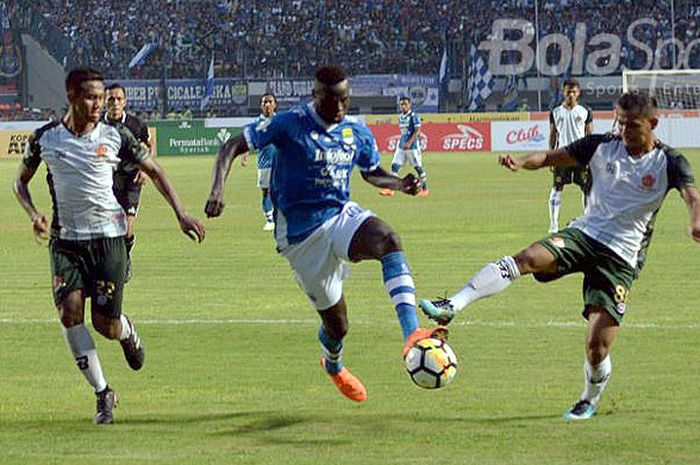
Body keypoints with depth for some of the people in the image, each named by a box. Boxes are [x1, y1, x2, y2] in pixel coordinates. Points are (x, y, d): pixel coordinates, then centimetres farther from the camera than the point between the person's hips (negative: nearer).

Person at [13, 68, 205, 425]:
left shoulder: (114, 136, -3)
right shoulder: (45, 138, -1)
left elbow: (153, 171, 8)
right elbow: (21, 181, 14)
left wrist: (181, 214, 0)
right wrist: (34, 214, -6)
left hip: (107, 236, -1)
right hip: (65, 239, 1)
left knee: (105, 324, -3)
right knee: (69, 312, -18)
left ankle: (128, 332, 37)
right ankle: (102, 392, -4)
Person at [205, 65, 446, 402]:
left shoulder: (357, 132, 5)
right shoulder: (289, 124, -11)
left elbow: (372, 173, 22)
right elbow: (232, 147, -9)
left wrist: (400, 184, 0)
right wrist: (217, 191, -25)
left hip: (342, 215, 4)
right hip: (301, 232, -3)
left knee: (388, 240, -33)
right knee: (336, 323, 1)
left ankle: (412, 333, -43)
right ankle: (333, 366, 39)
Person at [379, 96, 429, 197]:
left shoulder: (414, 116, -11)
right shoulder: (400, 116, 12)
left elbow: (417, 131, -16)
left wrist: (409, 143, -23)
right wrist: (401, 142, 17)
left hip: (412, 146, -7)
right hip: (401, 145, 7)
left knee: (418, 167, 1)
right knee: (395, 165, -2)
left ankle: (424, 189, 14)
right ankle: (390, 189, -3)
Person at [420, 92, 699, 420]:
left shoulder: (668, 162, -3)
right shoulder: (603, 146, 5)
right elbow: (554, 157, 3)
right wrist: (522, 163, -19)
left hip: (621, 257, -2)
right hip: (585, 232, 2)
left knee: (598, 345, -10)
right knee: (529, 258, -28)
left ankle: (590, 400, 22)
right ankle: (451, 307, -39)